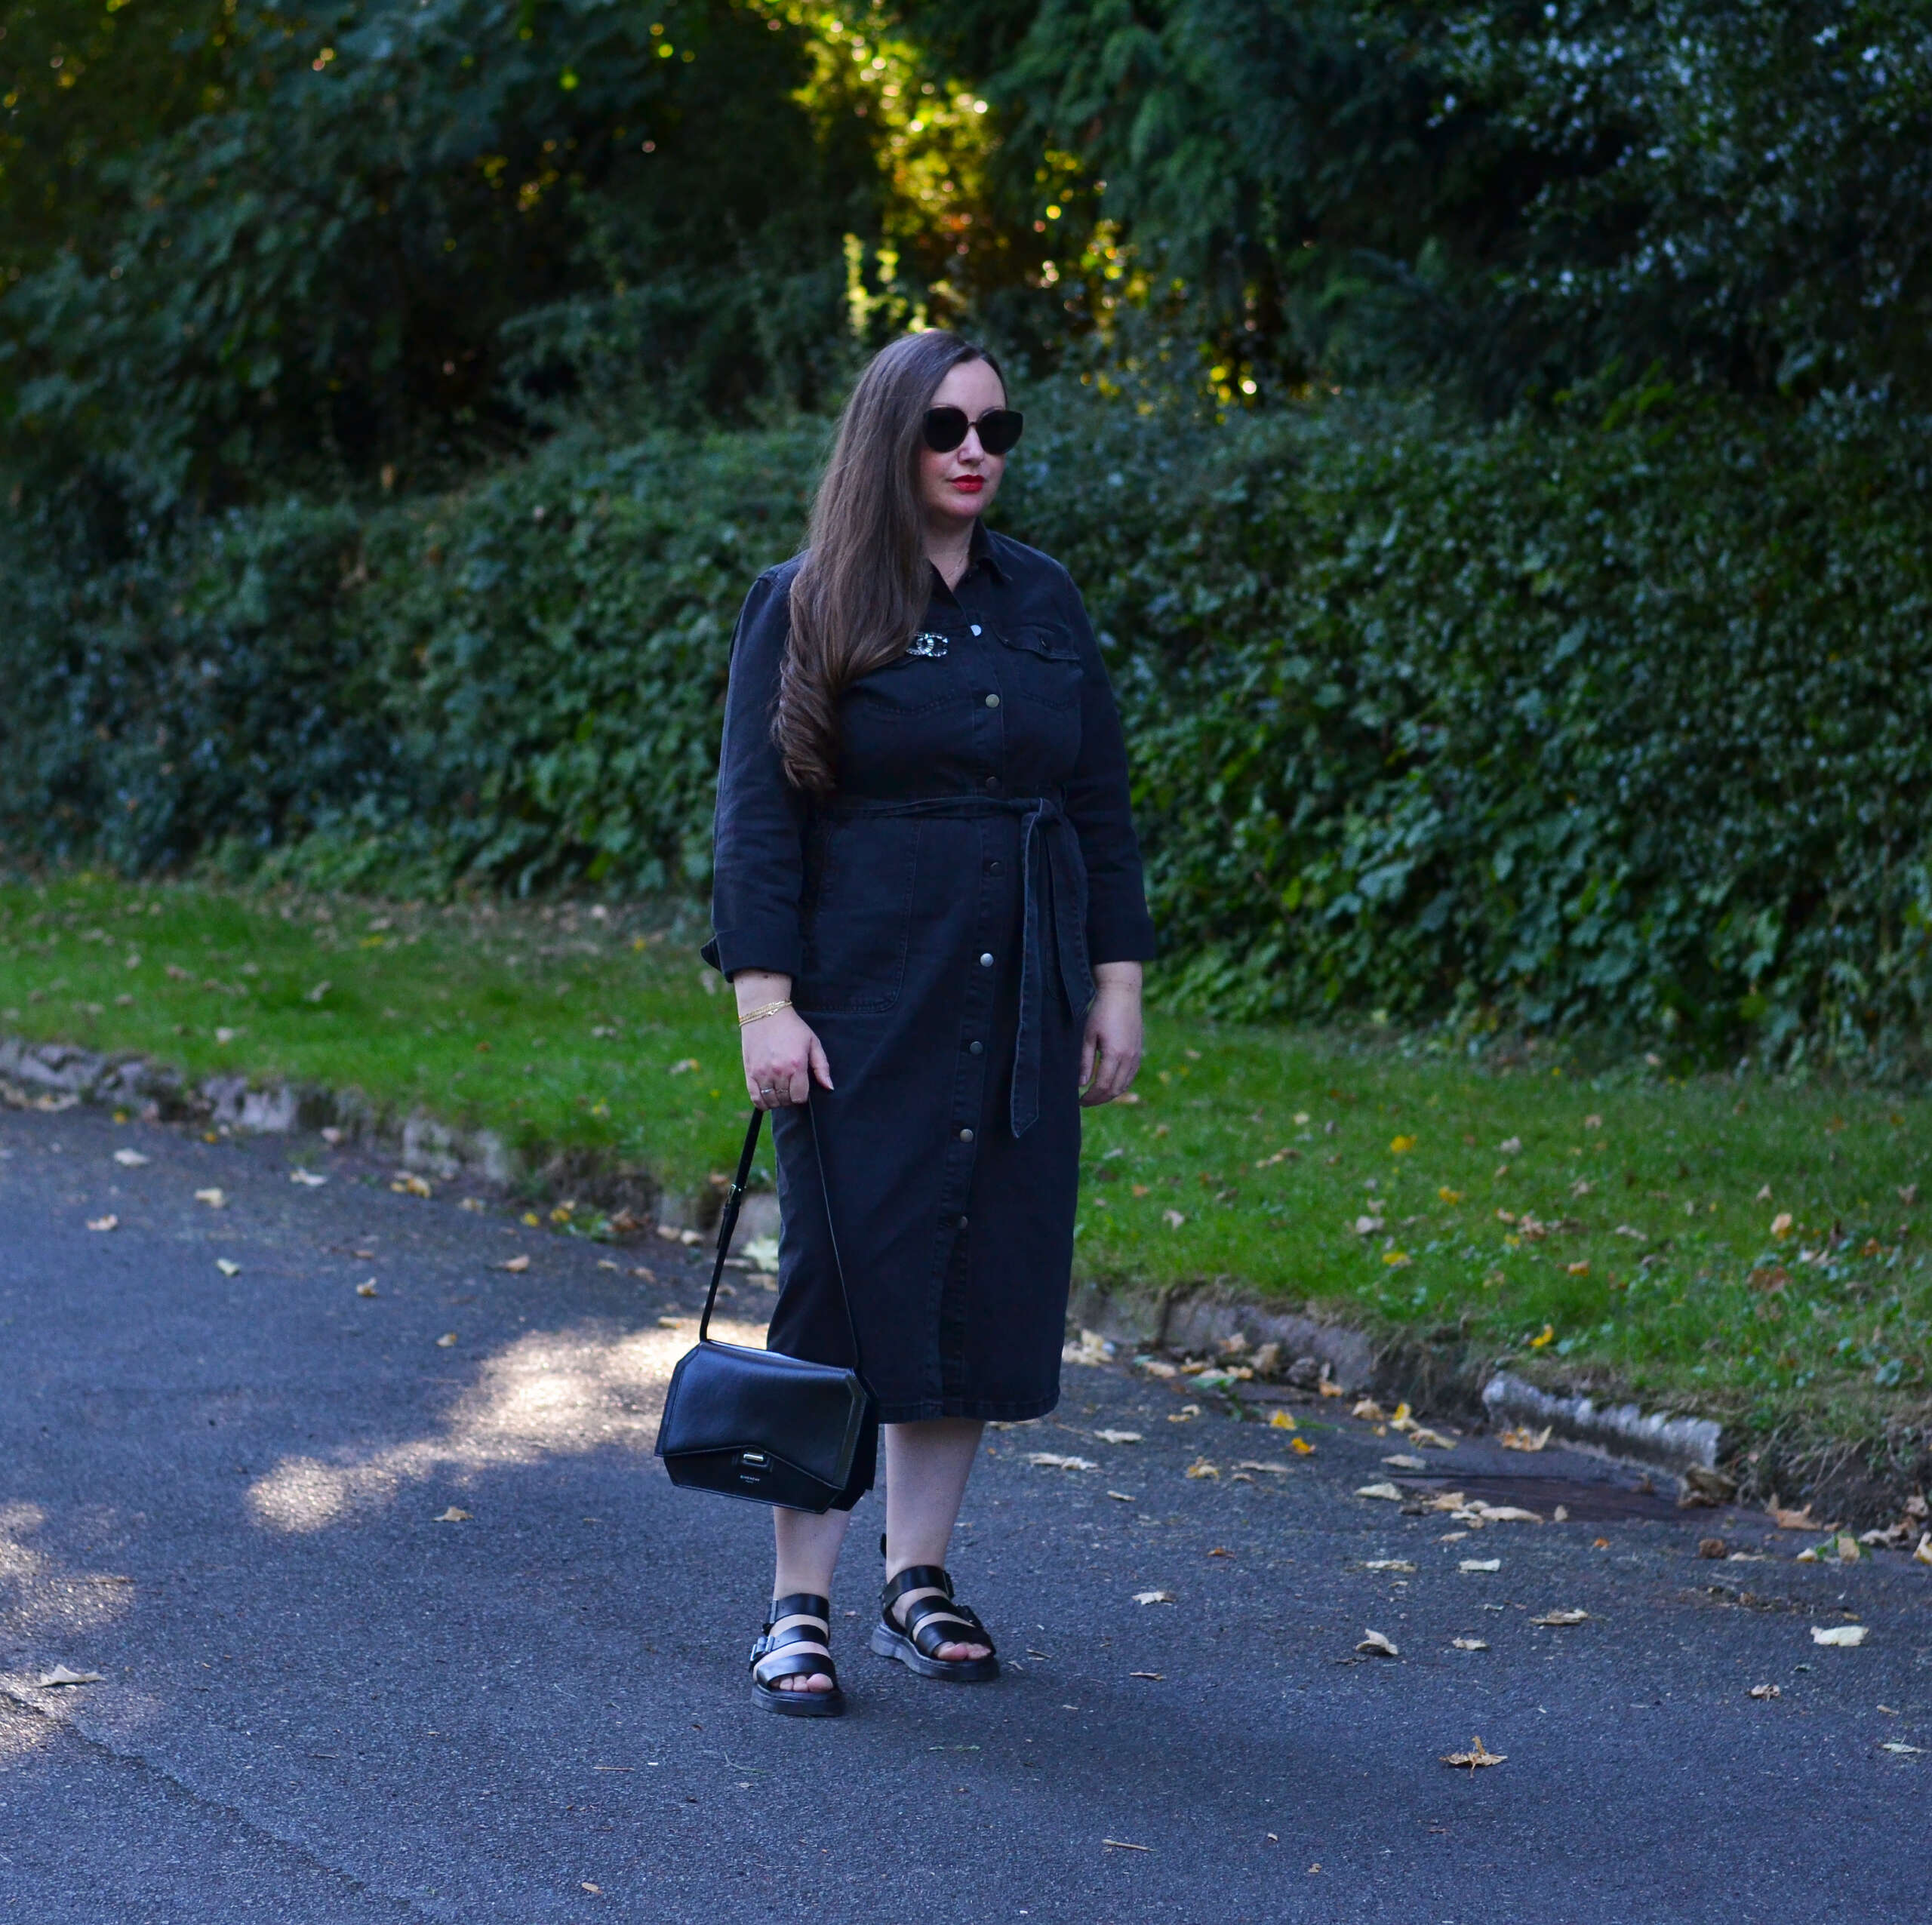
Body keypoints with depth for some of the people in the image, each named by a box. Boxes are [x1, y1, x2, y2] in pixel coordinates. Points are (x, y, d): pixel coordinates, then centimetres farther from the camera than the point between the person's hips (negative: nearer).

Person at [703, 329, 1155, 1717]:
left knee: (986, 1284, 6)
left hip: (1017, 1009, 4)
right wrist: (765, 1001, -13)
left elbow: (1103, 807, 12)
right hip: (862, 1003, -4)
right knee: (846, 1281, -5)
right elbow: (758, 817, -6)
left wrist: (1117, 987, 7)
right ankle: (801, 1610, 2)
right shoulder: (804, 609, -2)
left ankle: (921, 1578, 19)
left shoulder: (1043, 601, 10)